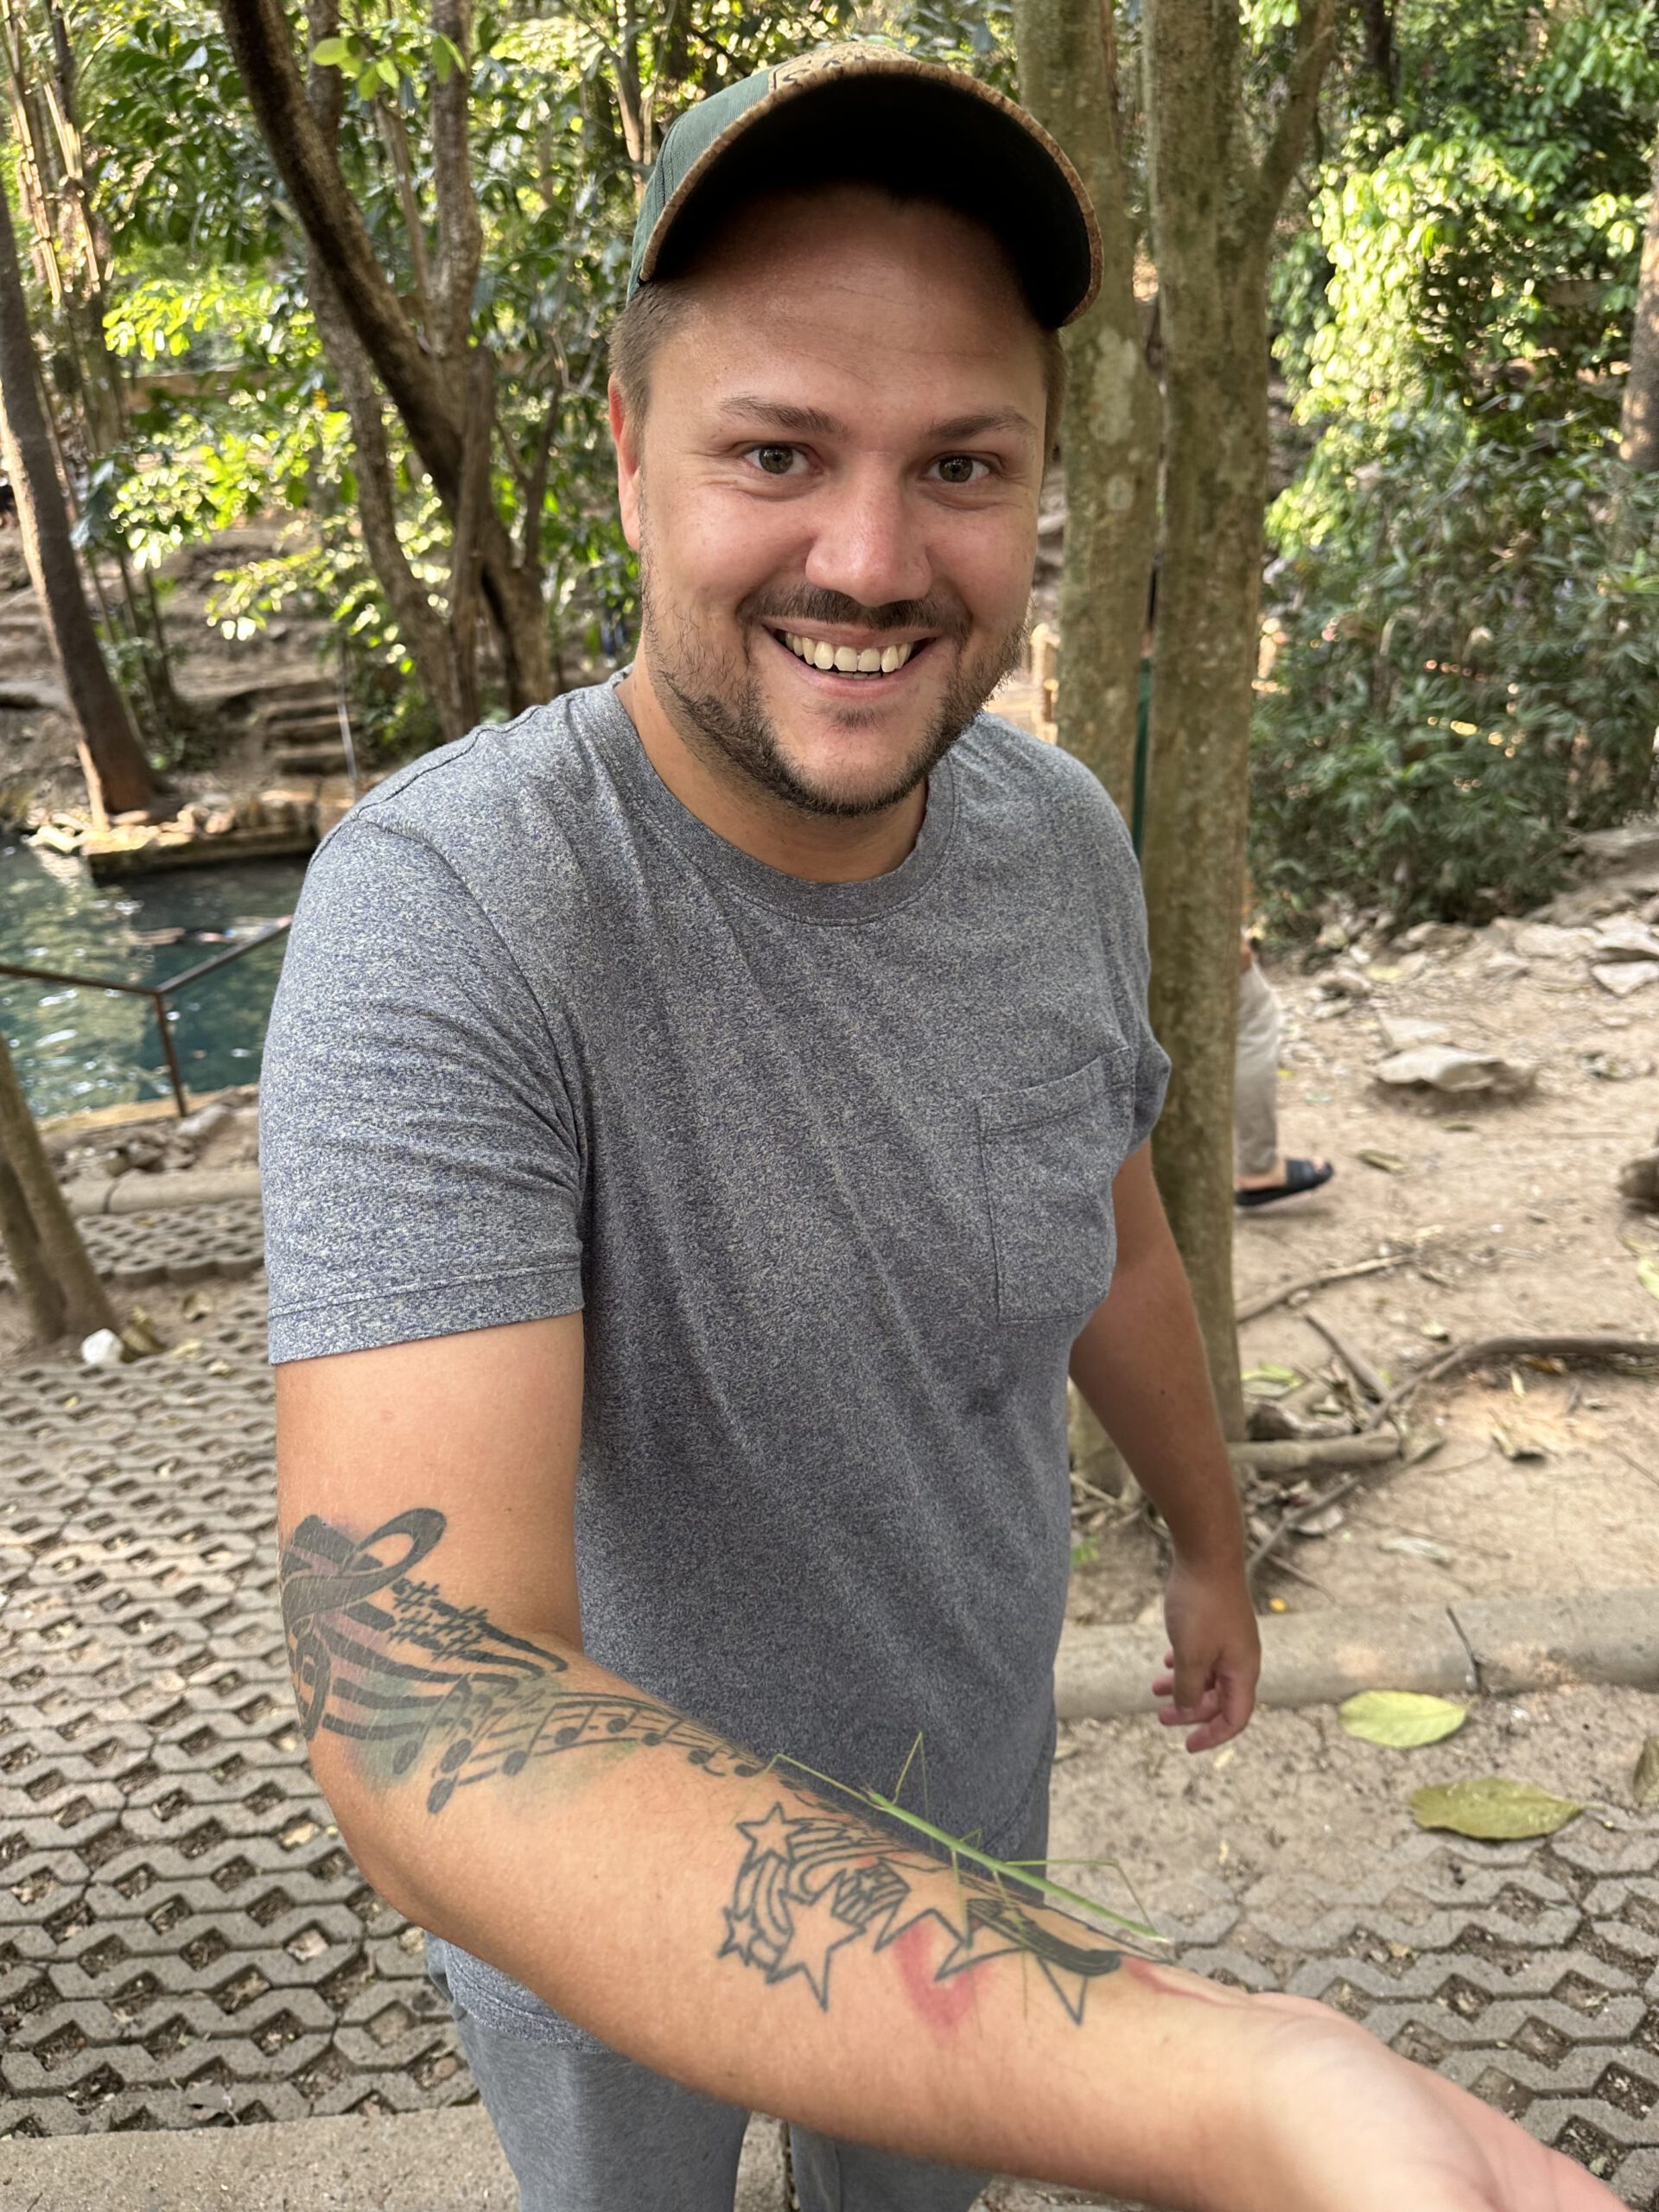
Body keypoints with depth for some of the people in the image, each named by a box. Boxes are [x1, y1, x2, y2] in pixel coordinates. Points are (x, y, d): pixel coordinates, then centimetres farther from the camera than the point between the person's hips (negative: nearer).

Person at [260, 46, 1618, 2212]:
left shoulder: (1064, 842, -15)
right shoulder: (440, 916, -35)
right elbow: (420, 1711, -43)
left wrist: (1213, 1540, 17)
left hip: (959, 1784, 4)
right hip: (589, 1852, -3)